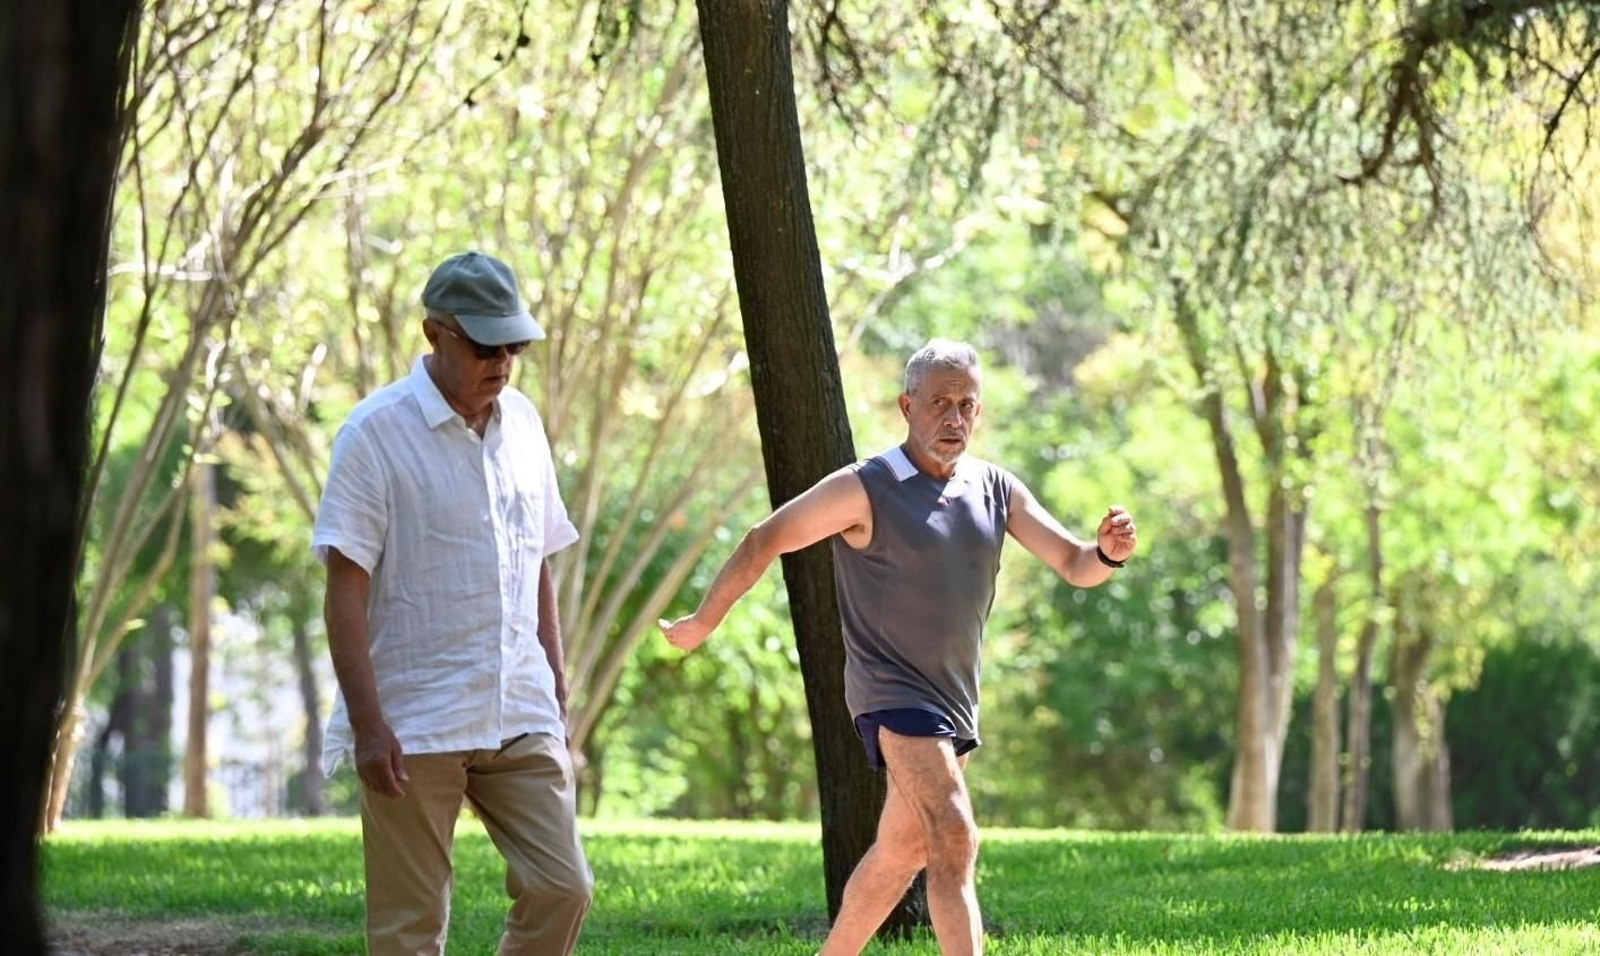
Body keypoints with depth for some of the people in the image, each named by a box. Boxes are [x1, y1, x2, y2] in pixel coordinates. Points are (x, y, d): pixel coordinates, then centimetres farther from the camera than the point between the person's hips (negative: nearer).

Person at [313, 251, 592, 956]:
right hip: (414, 725, -5)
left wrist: (558, 702, 16)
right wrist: (367, 723, -17)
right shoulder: (376, 433, -7)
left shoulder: (521, 421, 12)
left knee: (561, 890, -2)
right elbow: (345, 589, -10)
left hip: (520, 718, 5)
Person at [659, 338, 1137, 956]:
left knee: (901, 853, 18)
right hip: (892, 692, -7)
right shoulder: (865, 490, -12)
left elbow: (1075, 567, 2)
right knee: (954, 842, -22)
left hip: (955, 697, 7)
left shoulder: (996, 489, 4)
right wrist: (703, 624, 2)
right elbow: (763, 542, -4)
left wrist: (1108, 553, -22)